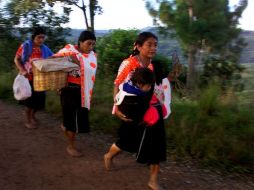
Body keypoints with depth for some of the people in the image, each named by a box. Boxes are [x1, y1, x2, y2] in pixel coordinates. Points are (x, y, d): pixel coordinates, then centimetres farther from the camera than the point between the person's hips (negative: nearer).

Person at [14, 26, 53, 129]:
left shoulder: (45, 49, 2)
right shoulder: (25, 46, -8)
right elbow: (16, 59, -5)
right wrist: (23, 71, -18)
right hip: (28, 78, -4)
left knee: (40, 98, 11)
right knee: (30, 99, 3)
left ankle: (32, 115, 39)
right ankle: (27, 120, 22)